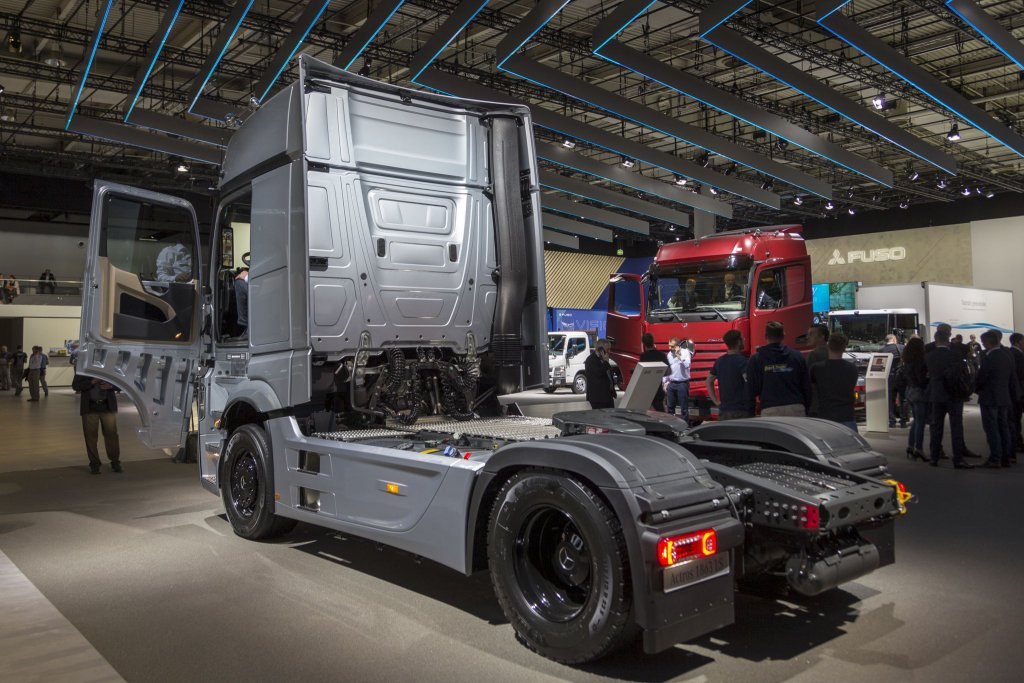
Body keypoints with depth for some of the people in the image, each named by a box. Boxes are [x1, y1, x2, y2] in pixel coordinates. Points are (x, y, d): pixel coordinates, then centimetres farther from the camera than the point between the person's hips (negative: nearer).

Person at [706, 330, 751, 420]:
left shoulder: (719, 361, 10)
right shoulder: (742, 361, -11)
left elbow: (708, 382, 16)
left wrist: (716, 401, 15)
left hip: (724, 410, 7)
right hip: (741, 411, -7)